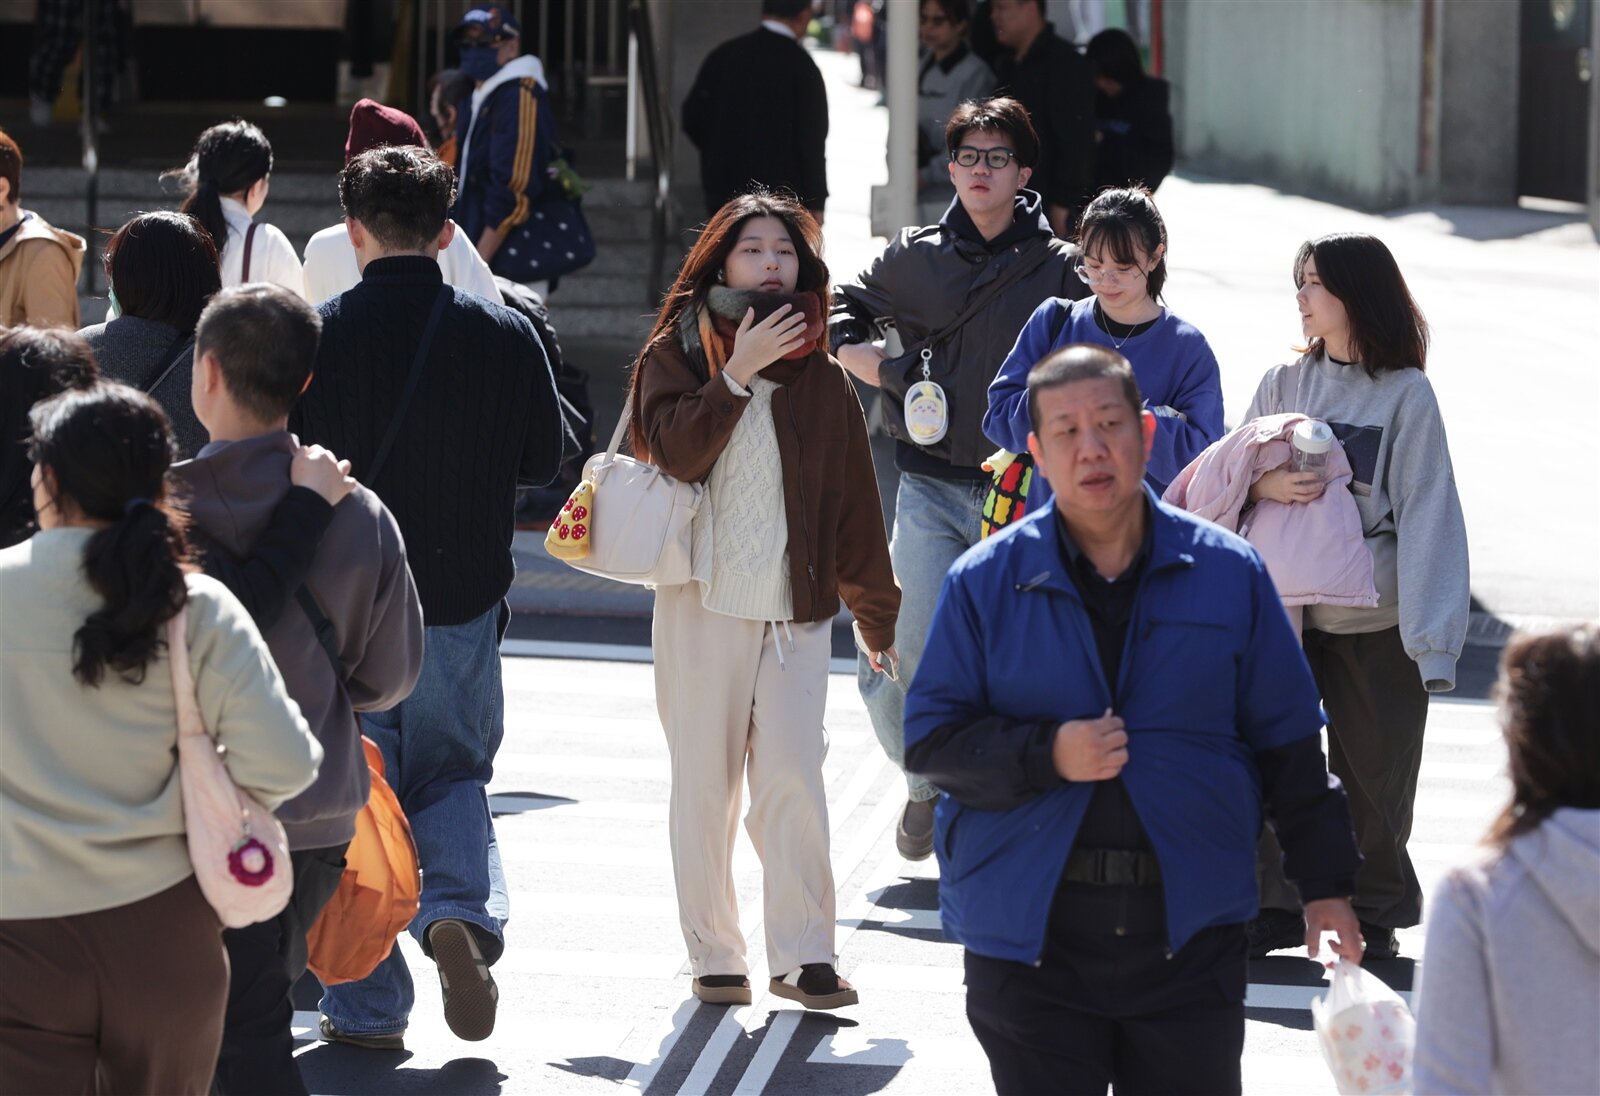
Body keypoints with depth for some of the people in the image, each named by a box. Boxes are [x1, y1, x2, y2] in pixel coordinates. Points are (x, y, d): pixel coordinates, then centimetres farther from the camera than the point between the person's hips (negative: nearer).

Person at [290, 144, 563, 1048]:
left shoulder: (313, 337, -12)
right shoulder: (504, 336, -6)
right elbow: (543, 458, 5)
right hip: (463, 600, 2)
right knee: (454, 771, 20)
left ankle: (369, 1008, 10)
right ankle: (462, 911, -8)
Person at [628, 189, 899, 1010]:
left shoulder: (823, 379, 11)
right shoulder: (679, 352, 6)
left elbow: (854, 503, 14)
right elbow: (674, 451, -12)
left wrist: (879, 617, 15)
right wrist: (737, 375, -16)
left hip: (798, 607, 1)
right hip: (702, 601, -1)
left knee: (793, 779, -9)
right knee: (704, 782, 3)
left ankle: (802, 956, -4)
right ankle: (713, 957, 10)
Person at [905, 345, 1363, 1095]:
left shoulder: (1228, 574, 4)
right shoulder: (984, 582, 0)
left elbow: (1287, 744, 9)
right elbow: (929, 739, 0)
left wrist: (1324, 885, 8)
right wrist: (1047, 756, -15)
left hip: (1189, 927, 1)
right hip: (1028, 932, -1)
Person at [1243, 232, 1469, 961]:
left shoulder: (1406, 394, -5)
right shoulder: (1284, 382, 7)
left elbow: (1427, 515, -8)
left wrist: (1432, 637, -14)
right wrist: (1264, 485, -17)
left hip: (1376, 621, -3)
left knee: (1374, 771, 5)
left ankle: (1375, 911, 20)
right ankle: (1275, 906, 16)